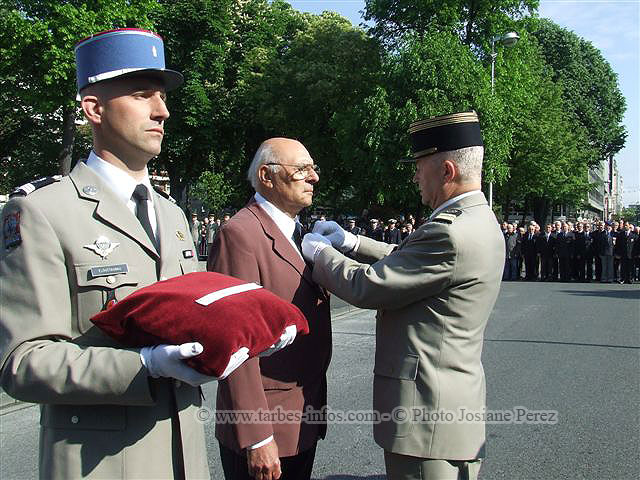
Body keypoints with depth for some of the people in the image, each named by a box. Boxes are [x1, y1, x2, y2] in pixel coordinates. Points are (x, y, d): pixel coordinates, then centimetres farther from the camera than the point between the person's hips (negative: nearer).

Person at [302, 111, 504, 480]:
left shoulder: (450, 234, -24)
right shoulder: (480, 222, 8)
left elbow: (367, 287, -19)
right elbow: (409, 262, 19)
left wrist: (320, 252, -3)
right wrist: (352, 242, 12)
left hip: (426, 416, -10)